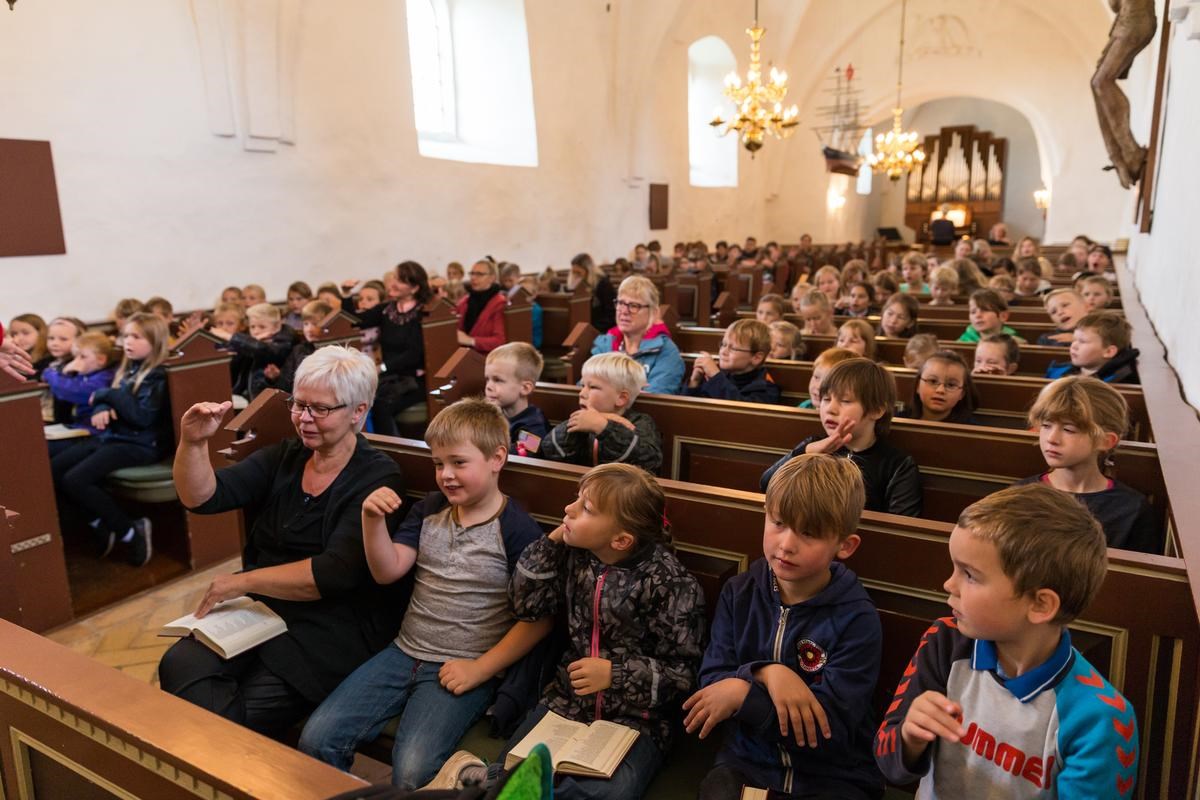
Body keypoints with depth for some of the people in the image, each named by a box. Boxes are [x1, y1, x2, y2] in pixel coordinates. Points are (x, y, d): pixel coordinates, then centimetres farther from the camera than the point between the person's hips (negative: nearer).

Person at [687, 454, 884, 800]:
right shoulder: (738, 593, -1)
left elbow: (831, 730, -16)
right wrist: (765, 673, -22)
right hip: (747, 761, 1)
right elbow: (711, 682, -4)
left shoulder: (858, 620, -13)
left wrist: (744, 694, -23)